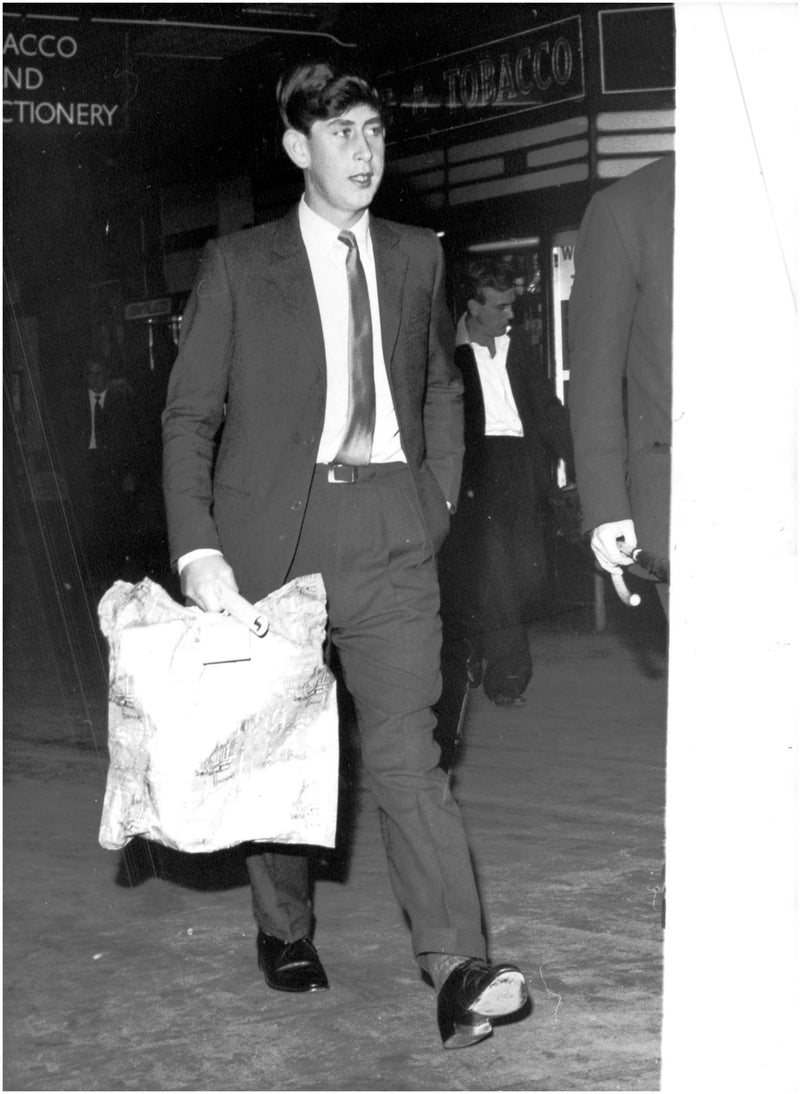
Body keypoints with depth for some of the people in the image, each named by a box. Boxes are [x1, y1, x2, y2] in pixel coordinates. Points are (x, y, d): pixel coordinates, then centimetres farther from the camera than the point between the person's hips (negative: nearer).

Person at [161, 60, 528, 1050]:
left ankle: (458, 971, -15)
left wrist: (441, 497, 12)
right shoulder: (238, 266, 2)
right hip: (273, 530, -1)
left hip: (390, 530, 1)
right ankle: (283, 930, 29)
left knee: (405, 749, -9)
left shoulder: (415, 257, 13)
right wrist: (197, 550, -10)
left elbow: (441, 388, 25)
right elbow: (189, 416, 0)